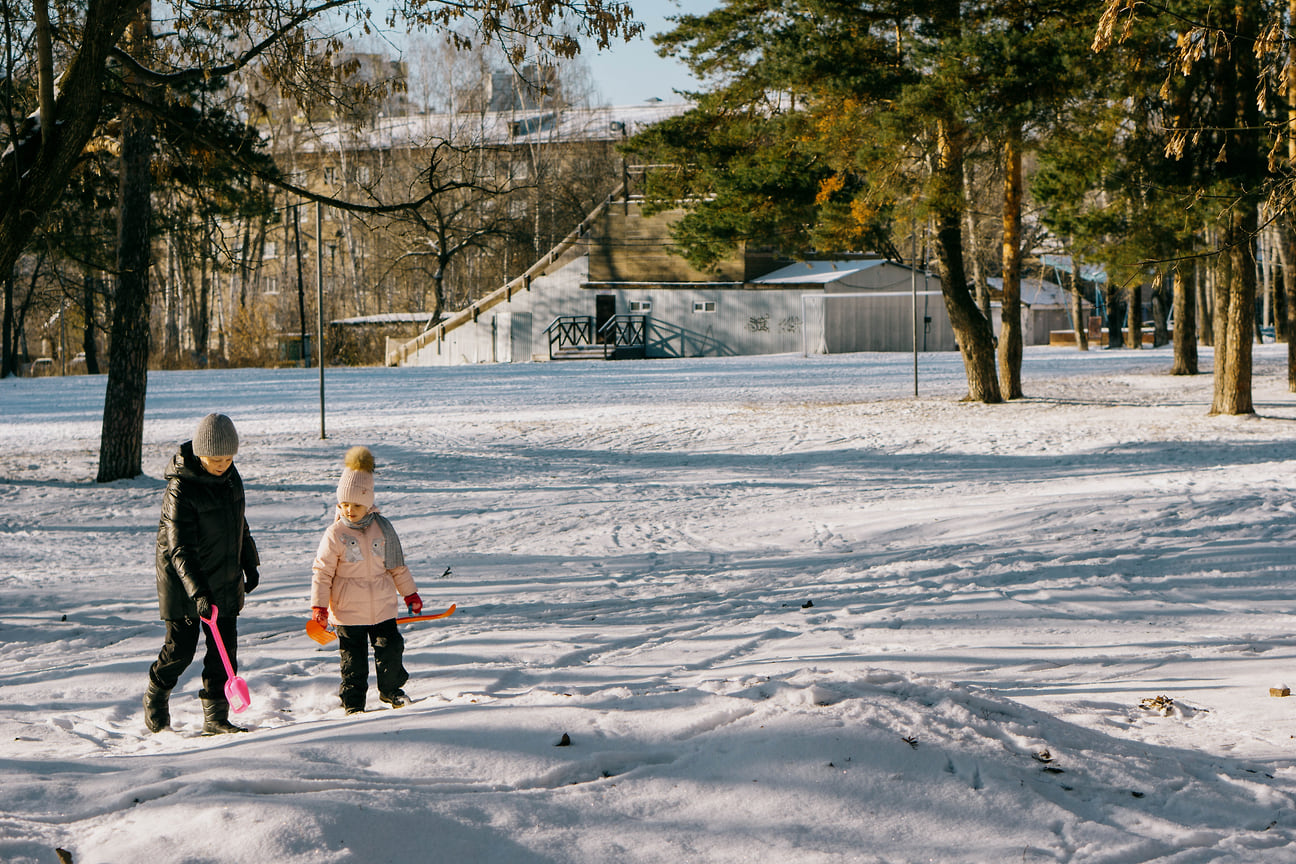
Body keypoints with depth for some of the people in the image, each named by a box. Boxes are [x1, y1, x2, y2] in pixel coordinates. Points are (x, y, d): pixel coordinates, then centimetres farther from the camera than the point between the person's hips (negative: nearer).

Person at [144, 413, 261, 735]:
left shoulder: (230, 475, 0)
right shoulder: (180, 490, -22)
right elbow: (181, 549, -26)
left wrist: (250, 563, 21)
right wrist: (199, 592, -34)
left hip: (224, 581, 6)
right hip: (183, 583, -6)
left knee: (225, 649, 2)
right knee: (180, 648, 2)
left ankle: (216, 717, 8)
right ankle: (157, 696, 30)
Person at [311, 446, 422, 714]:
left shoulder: (382, 528, 2)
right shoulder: (335, 534, -8)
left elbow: (397, 565, 13)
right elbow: (322, 572, -5)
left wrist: (410, 593, 17)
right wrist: (319, 606, -10)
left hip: (383, 606, 3)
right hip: (347, 612, -3)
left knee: (391, 649, 7)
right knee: (353, 660, 3)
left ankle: (390, 689, 30)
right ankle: (353, 703, 16)